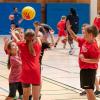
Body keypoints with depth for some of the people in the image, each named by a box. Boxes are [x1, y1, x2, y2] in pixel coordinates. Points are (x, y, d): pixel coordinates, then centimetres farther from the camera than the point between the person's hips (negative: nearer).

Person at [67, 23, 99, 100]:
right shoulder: (84, 41, 3)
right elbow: (76, 38, 16)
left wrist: (85, 59, -29)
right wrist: (69, 29, 7)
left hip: (89, 70, -9)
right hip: (84, 68, 9)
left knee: (89, 89, -7)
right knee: (87, 89, 18)